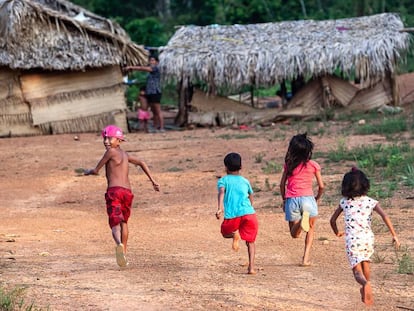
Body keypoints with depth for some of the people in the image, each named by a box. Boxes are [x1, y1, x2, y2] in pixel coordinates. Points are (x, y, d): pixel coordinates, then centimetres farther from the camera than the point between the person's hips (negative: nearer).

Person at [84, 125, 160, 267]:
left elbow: (96, 171, 5)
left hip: (114, 191, -6)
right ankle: (123, 252, 27)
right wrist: (153, 181, 33)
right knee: (124, 222, 23)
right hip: (127, 191, 6)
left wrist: (89, 171, 27)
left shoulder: (111, 151, 1)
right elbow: (141, 163, 29)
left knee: (115, 223, -14)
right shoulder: (125, 154, 21)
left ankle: (119, 244, -43)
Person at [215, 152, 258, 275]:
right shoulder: (245, 181, 20)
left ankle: (234, 234, -9)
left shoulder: (223, 180, 11)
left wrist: (220, 208, -21)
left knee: (225, 232, 27)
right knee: (250, 241, 13)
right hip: (248, 213, 2)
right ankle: (251, 267, -5)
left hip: (231, 216, -2)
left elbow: (221, 192, -9)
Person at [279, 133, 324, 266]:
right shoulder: (313, 165, 3)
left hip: (291, 200, 1)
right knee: (310, 229, 19)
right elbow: (321, 186, 4)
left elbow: (282, 184, 9)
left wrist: (284, 200, 23)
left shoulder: (288, 165, 7)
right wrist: (317, 199, 23)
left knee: (295, 234, 10)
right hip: (307, 199, -1)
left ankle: (302, 221, -25)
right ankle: (306, 258, 4)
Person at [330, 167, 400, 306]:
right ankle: (366, 292, 37)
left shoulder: (344, 202, 5)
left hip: (352, 240, -2)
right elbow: (385, 216, -12)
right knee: (365, 263, 28)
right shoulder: (370, 202, 1)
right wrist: (394, 235, -9)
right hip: (367, 237, 2)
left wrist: (337, 232, 32)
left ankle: (366, 284, -36)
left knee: (357, 272, -3)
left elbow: (332, 220, 12)